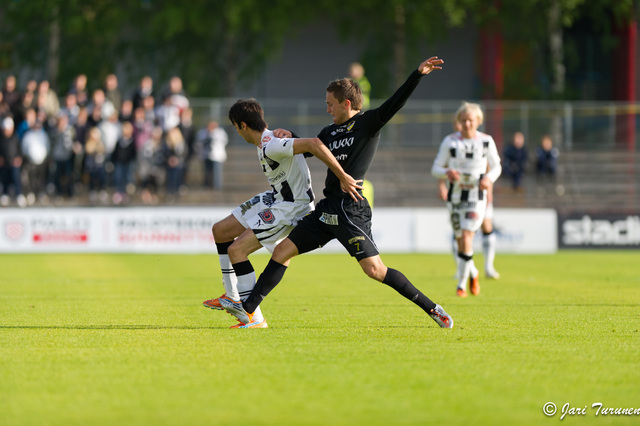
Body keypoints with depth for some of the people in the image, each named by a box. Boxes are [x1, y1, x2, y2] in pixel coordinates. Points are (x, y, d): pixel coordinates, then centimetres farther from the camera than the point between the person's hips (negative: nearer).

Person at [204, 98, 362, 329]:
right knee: (220, 231, 15)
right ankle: (233, 297, 27)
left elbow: (313, 144, -37)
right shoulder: (267, 141, 3)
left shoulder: (270, 147, -28)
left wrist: (343, 178, -36)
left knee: (236, 249, -17)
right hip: (275, 198, 10)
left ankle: (255, 318, -12)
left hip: (291, 207, -10)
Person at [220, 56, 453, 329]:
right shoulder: (330, 132, 17)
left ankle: (431, 308, -5)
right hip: (328, 208, 8)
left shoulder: (368, 123, -3)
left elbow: (394, 104, -16)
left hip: (351, 209, -8)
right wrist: (288, 135, 14)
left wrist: (418, 74, -28)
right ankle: (248, 310, 9)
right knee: (282, 250, 5)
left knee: (374, 269, -15)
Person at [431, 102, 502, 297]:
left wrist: (489, 178, -12)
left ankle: (462, 285, -8)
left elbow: (496, 166, 10)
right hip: (455, 196, 2)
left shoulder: (486, 141, -1)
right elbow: (435, 168, 0)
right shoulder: (450, 141, -2)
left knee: (466, 238, -16)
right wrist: (447, 173, -23)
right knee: (461, 243, 10)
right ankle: (473, 273, 39)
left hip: (476, 196, -2)